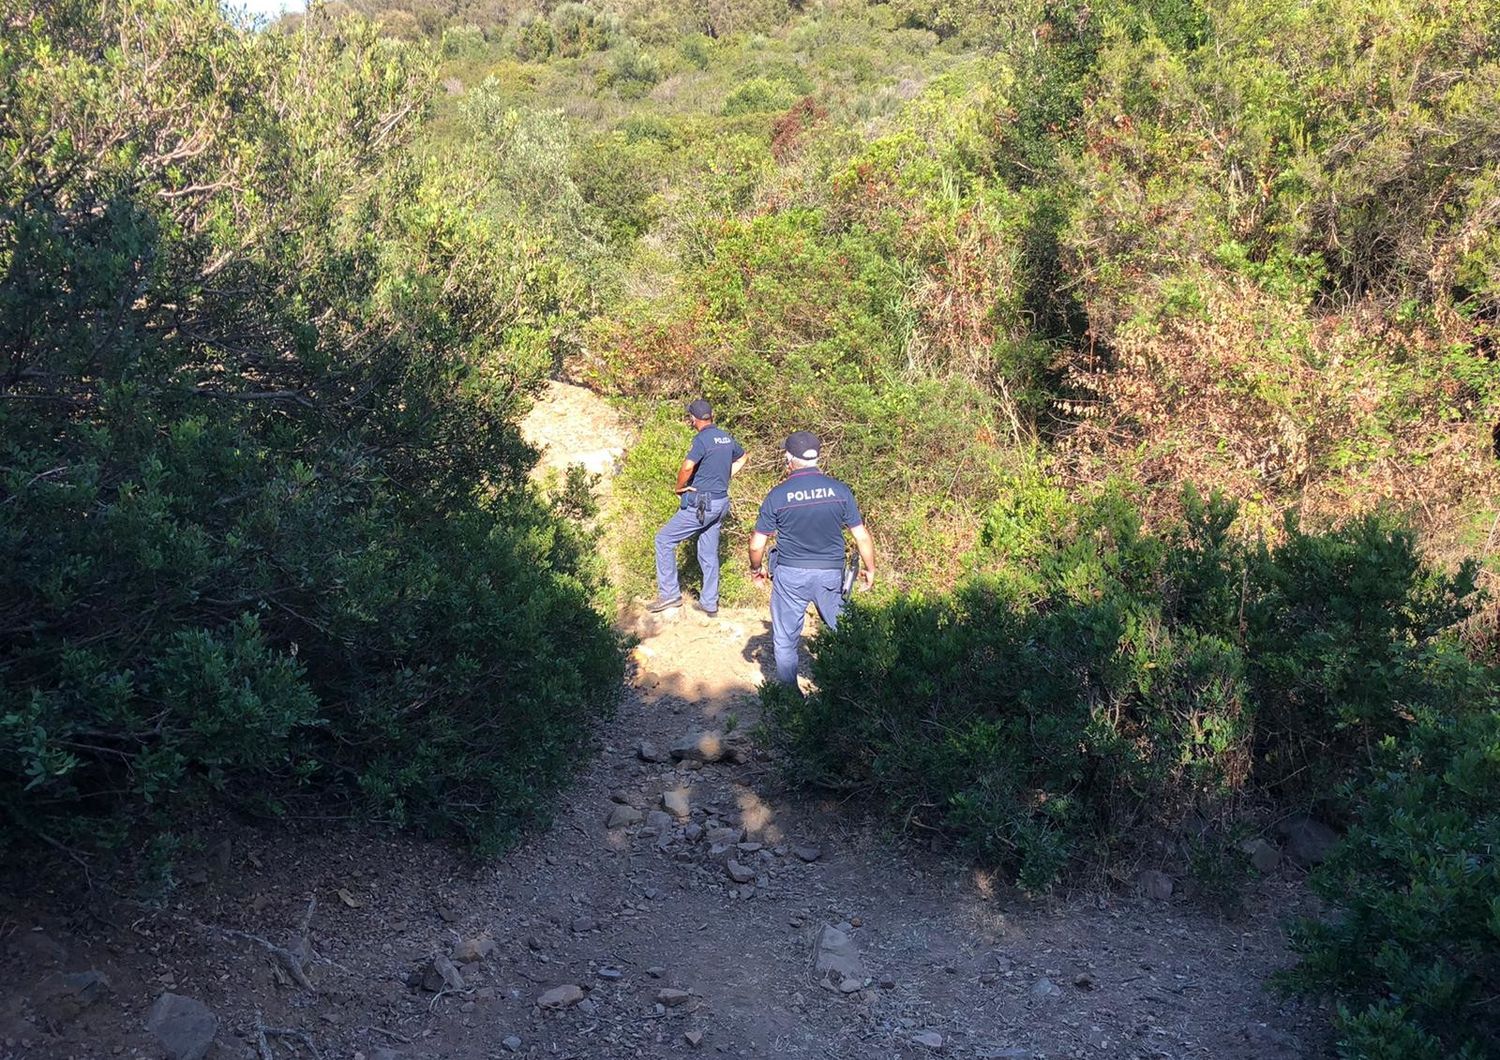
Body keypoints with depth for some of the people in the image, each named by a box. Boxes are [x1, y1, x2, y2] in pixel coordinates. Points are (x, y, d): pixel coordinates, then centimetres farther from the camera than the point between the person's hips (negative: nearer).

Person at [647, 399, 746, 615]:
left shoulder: (702, 439, -17)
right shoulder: (726, 437, 9)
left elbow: (687, 466, -33)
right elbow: (741, 458, 29)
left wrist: (679, 488, -15)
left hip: (701, 505, -8)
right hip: (720, 503, 8)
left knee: (664, 540, 2)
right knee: (709, 553, 15)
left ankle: (669, 593, 0)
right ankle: (710, 603, 20)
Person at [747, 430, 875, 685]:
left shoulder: (778, 495, -8)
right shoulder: (839, 490, -5)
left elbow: (757, 544, -4)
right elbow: (861, 536, -2)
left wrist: (756, 569, 15)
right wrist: (870, 569, 13)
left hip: (791, 575, -1)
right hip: (831, 574, 1)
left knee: (785, 640, 12)